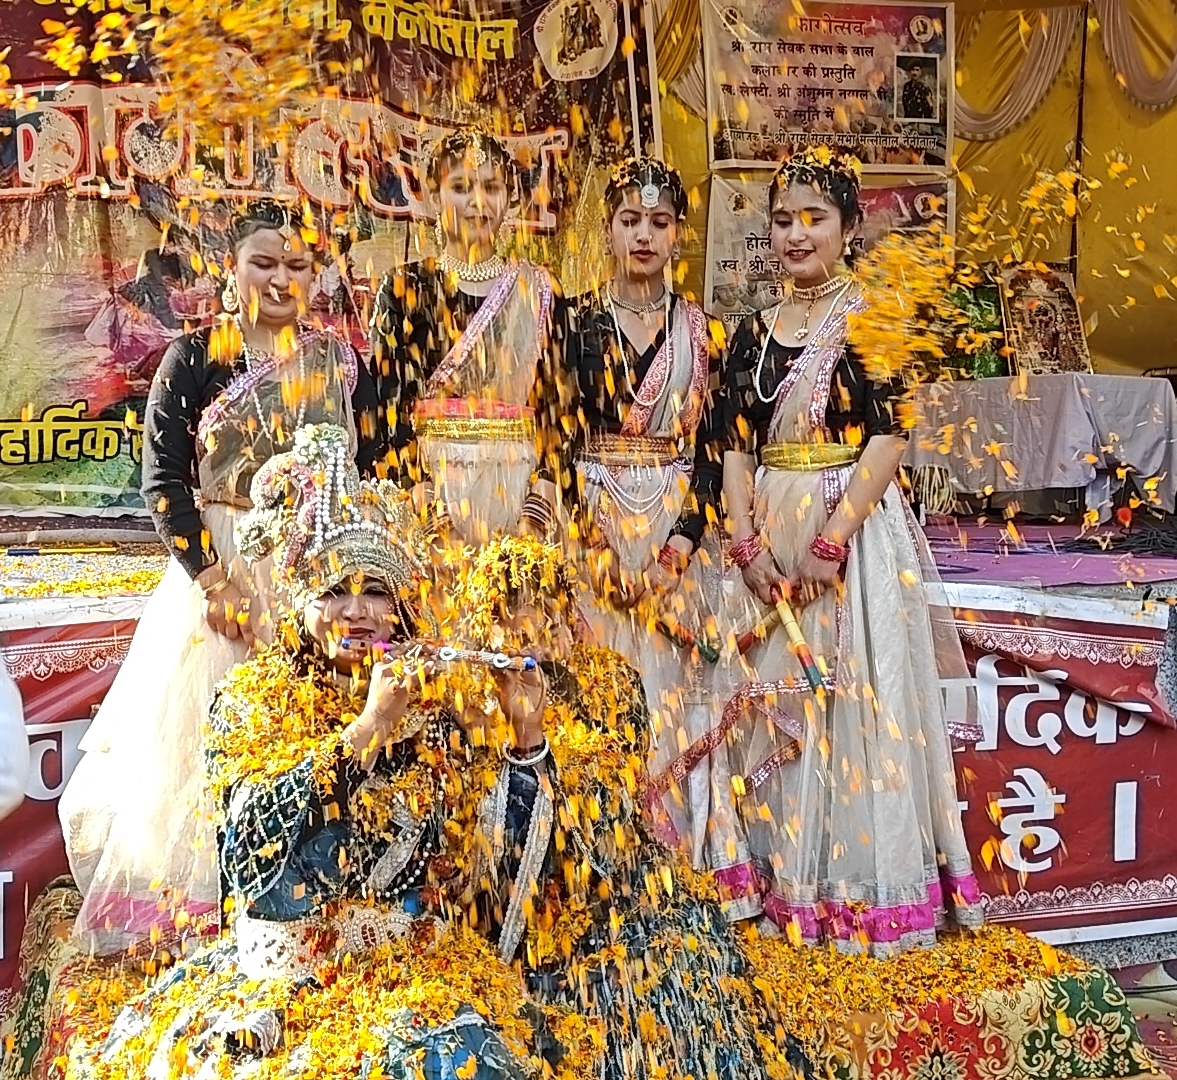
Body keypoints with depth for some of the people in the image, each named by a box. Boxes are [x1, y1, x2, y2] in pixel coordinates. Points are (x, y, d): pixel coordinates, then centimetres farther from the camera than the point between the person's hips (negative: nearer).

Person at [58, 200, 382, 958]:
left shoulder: (342, 363, 6)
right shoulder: (192, 360, 0)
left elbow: (370, 475, 6)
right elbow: (164, 482, -5)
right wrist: (212, 577, -14)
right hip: (218, 570, -1)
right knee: (208, 740, 3)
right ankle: (195, 915, 19)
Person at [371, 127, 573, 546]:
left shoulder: (537, 288, 8)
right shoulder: (405, 288, 3)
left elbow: (559, 400, 5)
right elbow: (389, 405, -2)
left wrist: (539, 505, -6)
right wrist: (425, 506, -13)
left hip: (521, 484, 2)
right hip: (434, 482, -1)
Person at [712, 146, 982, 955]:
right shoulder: (756, 332, 12)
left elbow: (889, 439, -11)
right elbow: (735, 445, 7)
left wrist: (829, 545, -18)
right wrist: (747, 544, -6)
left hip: (856, 535, -5)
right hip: (771, 540, 5)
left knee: (858, 704, -2)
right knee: (777, 711, 9)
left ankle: (867, 896, 13)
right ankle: (789, 887, 23)